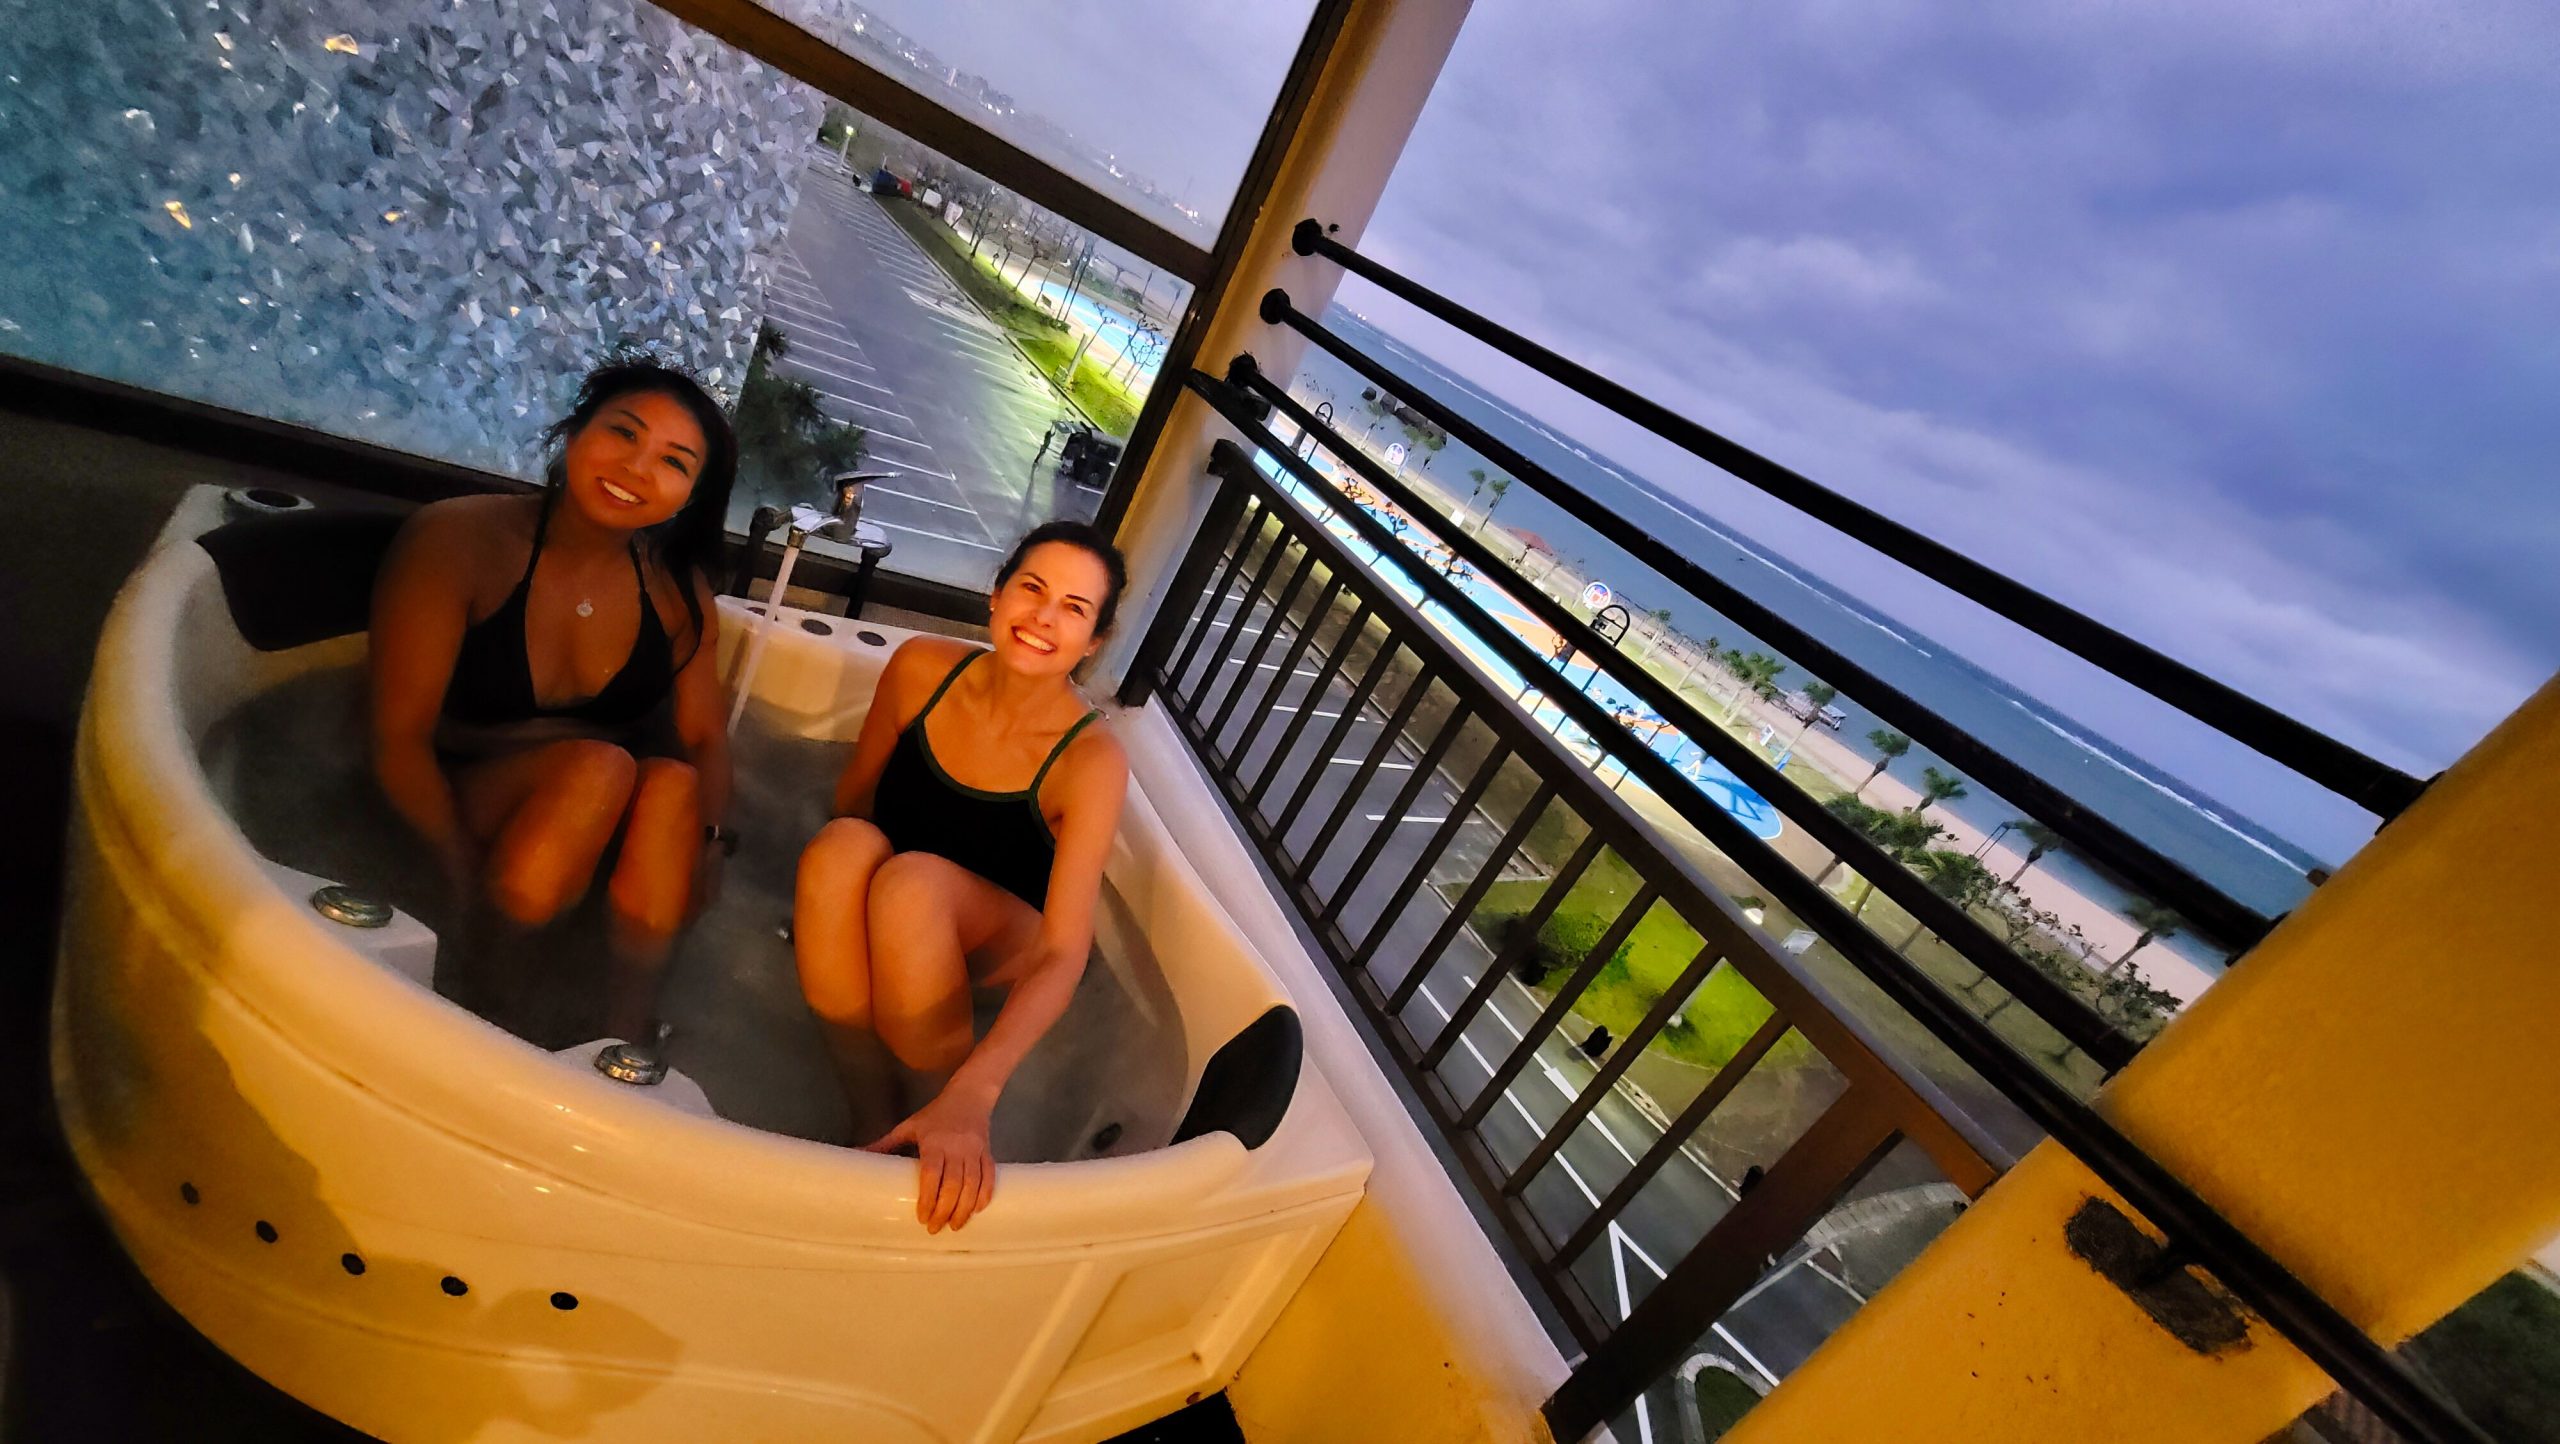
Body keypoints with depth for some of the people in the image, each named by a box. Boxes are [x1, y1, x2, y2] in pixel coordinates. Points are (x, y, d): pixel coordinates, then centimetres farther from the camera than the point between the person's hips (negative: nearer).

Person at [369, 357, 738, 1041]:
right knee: (600, 765, -31)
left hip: (600, 826, 3)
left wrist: (706, 837, -23)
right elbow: (400, 740, -15)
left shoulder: (679, 591, -2)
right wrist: (469, 882, -24)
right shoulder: (456, 541, -13)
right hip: (455, 809, -3)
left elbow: (705, 737, -2)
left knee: (672, 781, -29)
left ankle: (627, 1022, -27)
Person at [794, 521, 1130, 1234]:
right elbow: (853, 793, 5)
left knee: (912, 880, -34)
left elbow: (1063, 955, -31)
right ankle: (866, 1115, -22)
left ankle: (934, 1110, -17)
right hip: (884, 926, 3)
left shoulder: (1092, 760, -24)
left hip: (999, 946, -3)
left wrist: (970, 1096, -44)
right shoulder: (921, 668, -14)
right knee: (842, 845, -30)